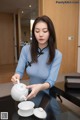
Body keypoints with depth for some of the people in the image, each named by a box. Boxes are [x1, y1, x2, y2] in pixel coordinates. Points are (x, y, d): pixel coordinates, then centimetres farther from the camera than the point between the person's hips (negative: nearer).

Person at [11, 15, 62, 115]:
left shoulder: (57, 55, -20)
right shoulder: (26, 49, -13)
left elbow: (51, 81, -25)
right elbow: (19, 71, -10)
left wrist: (40, 87, -47)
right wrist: (16, 76, -35)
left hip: (49, 96, -2)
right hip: (31, 95, 2)